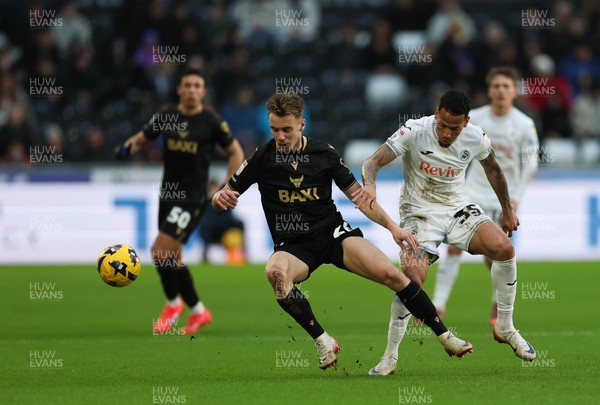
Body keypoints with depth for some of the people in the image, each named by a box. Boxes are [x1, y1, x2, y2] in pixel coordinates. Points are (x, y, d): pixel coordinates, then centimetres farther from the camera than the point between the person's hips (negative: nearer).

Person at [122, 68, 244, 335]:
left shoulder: (211, 123, -7)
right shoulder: (166, 118, 3)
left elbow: (236, 153, 3)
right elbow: (142, 137, 16)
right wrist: (129, 146, -8)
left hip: (192, 197, -5)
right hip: (168, 193, 5)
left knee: (160, 251, -15)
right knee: (172, 259, 10)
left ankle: (173, 303, 6)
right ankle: (198, 311, 26)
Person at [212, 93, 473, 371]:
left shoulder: (323, 153, 1)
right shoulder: (262, 157, -3)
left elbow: (358, 195, 9)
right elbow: (222, 199, 1)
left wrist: (392, 226, -1)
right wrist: (220, 197, -24)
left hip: (333, 233, 1)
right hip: (293, 246, -1)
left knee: (389, 273, -20)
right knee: (275, 271, -38)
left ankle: (444, 336, -4)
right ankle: (322, 340, -24)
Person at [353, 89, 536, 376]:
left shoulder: (475, 138, -8)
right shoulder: (414, 131, -20)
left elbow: (492, 169, 13)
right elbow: (373, 162, -25)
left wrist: (507, 210, 23)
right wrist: (369, 185, -48)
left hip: (457, 207, 4)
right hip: (419, 211, -4)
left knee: (504, 248, -19)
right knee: (412, 277, -26)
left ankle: (505, 328, 1)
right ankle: (390, 357, -11)